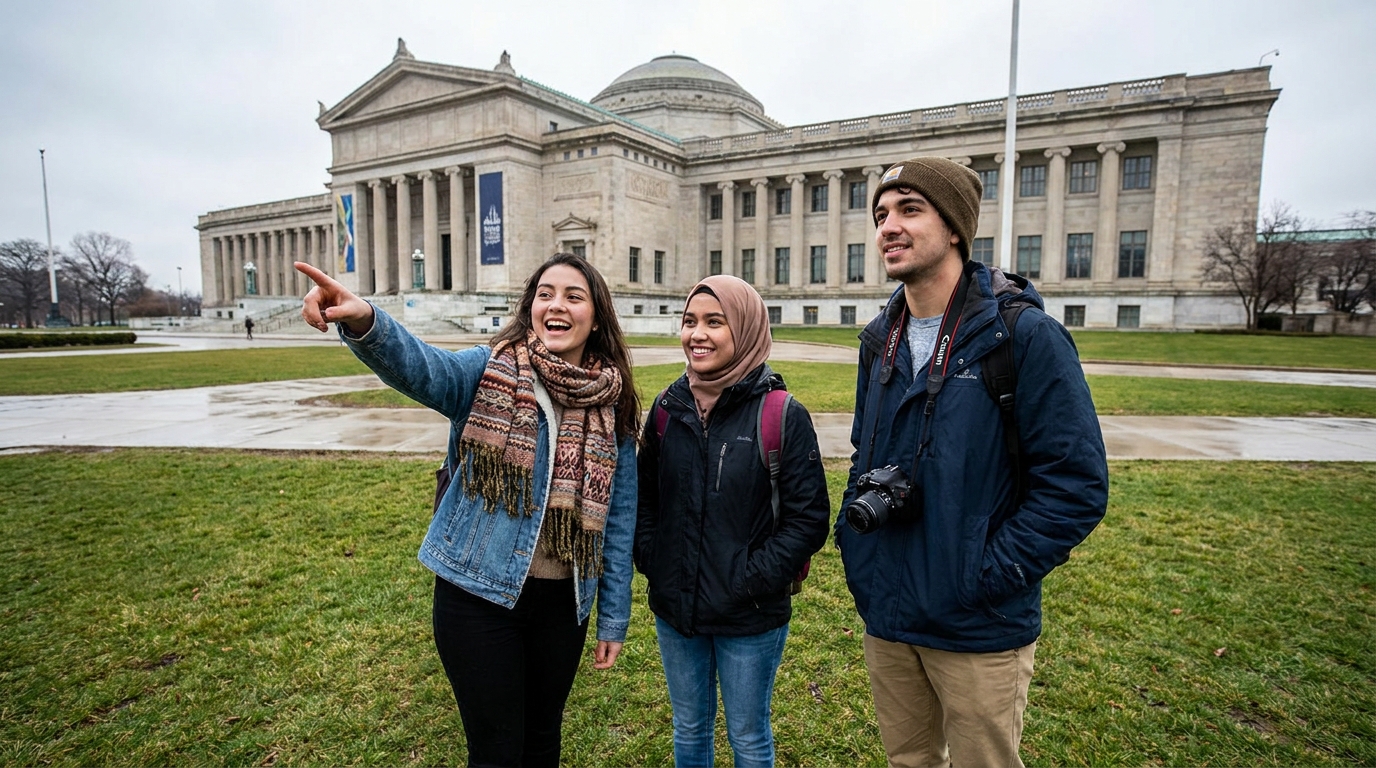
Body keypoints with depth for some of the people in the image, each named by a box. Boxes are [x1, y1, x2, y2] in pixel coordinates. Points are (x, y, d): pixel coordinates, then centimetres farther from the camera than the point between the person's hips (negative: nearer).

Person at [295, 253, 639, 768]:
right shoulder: (489, 373, -9)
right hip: (479, 595, -3)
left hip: (563, 603, 3)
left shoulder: (612, 411, -2)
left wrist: (614, 621, 6)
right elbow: (418, 366, -31)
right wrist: (364, 323, -53)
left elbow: (619, 520, 3)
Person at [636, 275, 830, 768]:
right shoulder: (669, 408, -1)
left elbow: (809, 517, -14)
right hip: (674, 610, 4)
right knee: (689, 728, 24)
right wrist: (650, 561, -3)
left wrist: (753, 579, -17)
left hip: (750, 618, -4)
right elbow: (644, 496, 8)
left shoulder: (782, 416, -15)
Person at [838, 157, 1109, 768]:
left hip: (979, 630, -5)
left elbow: (1077, 485, -16)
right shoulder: (880, 340, 5)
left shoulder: (1025, 335, -14)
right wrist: (851, 534, 2)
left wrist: (987, 574, -19)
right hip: (884, 616, 6)